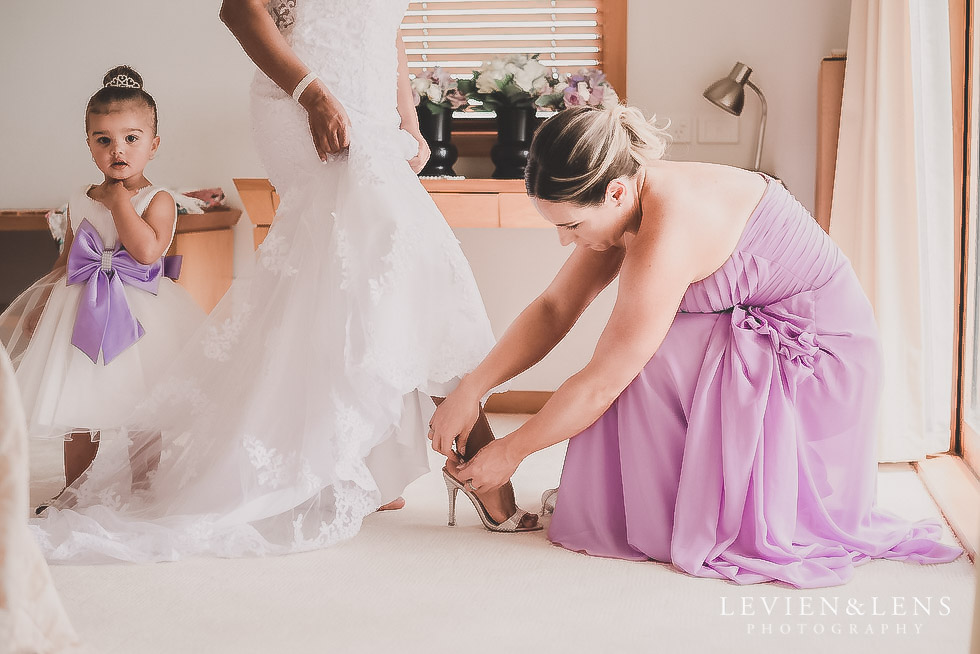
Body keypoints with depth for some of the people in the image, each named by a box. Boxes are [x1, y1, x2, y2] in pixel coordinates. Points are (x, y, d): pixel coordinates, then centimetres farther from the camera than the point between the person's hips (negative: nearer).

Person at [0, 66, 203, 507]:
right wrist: (40, 305, 6)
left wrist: (119, 199, -16)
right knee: (77, 412, 9)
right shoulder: (80, 203, 7)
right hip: (83, 312, 4)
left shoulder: (158, 201, -6)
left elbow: (147, 249, -25)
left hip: (142, 313, -4)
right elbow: (65, 264, 16)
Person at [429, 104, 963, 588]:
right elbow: (555, 308, 3)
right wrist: (469, 390, -4)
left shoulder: (666, 237, -31)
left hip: (814, 354, -9)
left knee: (631, 357, -19)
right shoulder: (629, 201, -4)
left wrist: (510, 452, -11)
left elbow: (602, 383, -23)